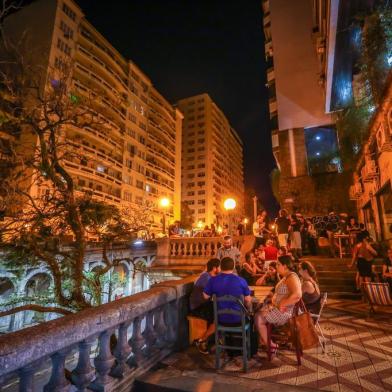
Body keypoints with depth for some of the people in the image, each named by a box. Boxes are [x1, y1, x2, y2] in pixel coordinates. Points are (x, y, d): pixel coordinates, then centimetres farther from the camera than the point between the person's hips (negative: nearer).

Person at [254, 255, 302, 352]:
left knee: (258, 318, -10)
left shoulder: (292, 277, -21)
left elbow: (297, 295, -36)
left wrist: (282, 304, -27)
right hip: (277, 307, 10)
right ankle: (262, 340, 16)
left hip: (285, 311, -10)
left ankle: (269, 344, 7)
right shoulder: (285, 277, 11)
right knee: (257, 312, 8)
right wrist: (274, 297, 4)